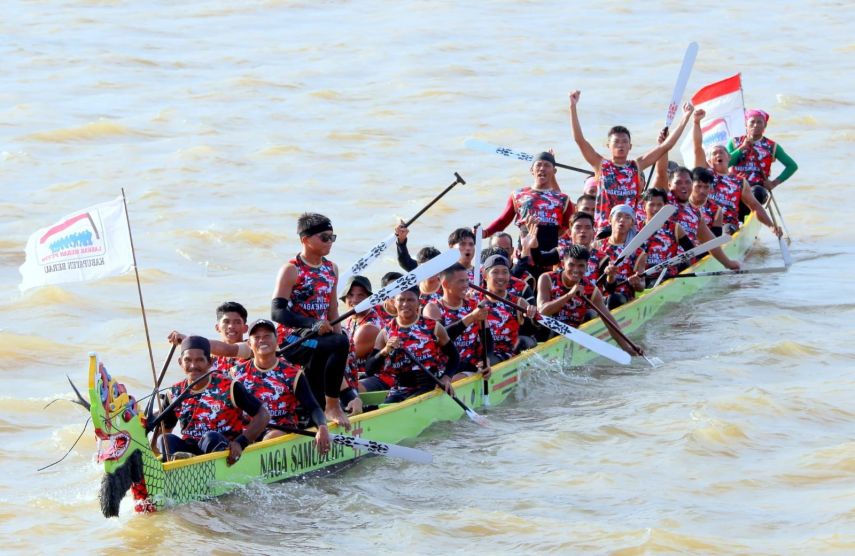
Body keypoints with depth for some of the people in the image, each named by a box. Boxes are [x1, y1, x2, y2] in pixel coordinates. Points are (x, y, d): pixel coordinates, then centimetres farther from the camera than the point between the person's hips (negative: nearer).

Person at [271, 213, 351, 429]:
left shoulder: (331, 269, 14)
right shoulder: (291, 270, -9)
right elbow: (277, 311, -17)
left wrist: (338, 335, 5)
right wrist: (312, 324, -30)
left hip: (317, 339, 7)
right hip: (292, 341, -7)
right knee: (339, 344, -32)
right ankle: (333, 407, -25)